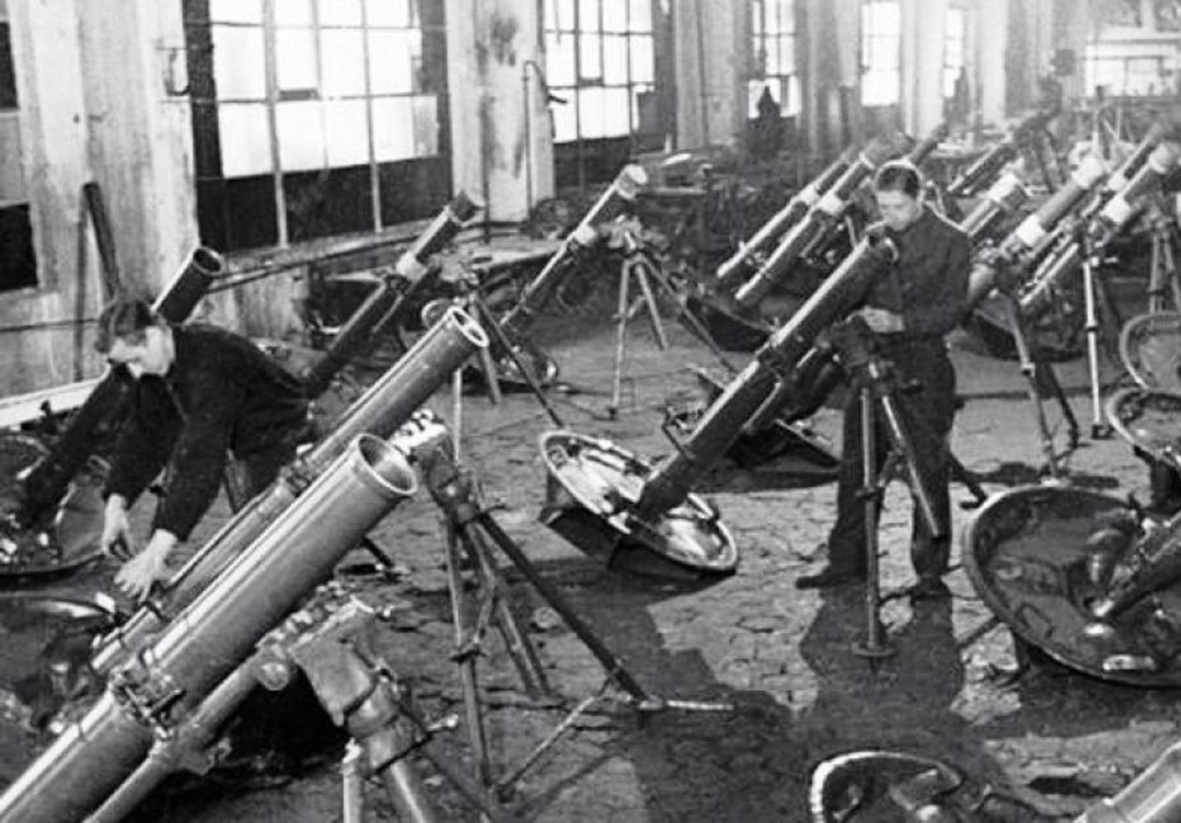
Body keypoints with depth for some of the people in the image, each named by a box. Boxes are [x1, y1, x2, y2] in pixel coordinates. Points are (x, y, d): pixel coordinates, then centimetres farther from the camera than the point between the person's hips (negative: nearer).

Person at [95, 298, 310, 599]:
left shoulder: (210, 364, -39)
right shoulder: (155, 362, -11)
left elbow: (203, 459, -46)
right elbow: (140, 434, -5)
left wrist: (157, 552, -50)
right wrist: (116, 505, -18)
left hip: (278, 436, -8)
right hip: (233, 435, 8)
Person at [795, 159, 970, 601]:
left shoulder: (951, 242, -2)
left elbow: (951, 310, -8)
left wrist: (900, 321, -21)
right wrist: (857, 313, -4)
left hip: (923, 370, -5)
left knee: (929, 472, -2)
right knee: (855, 469, 7)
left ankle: (931, 571, 7)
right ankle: (847, 561, 17)